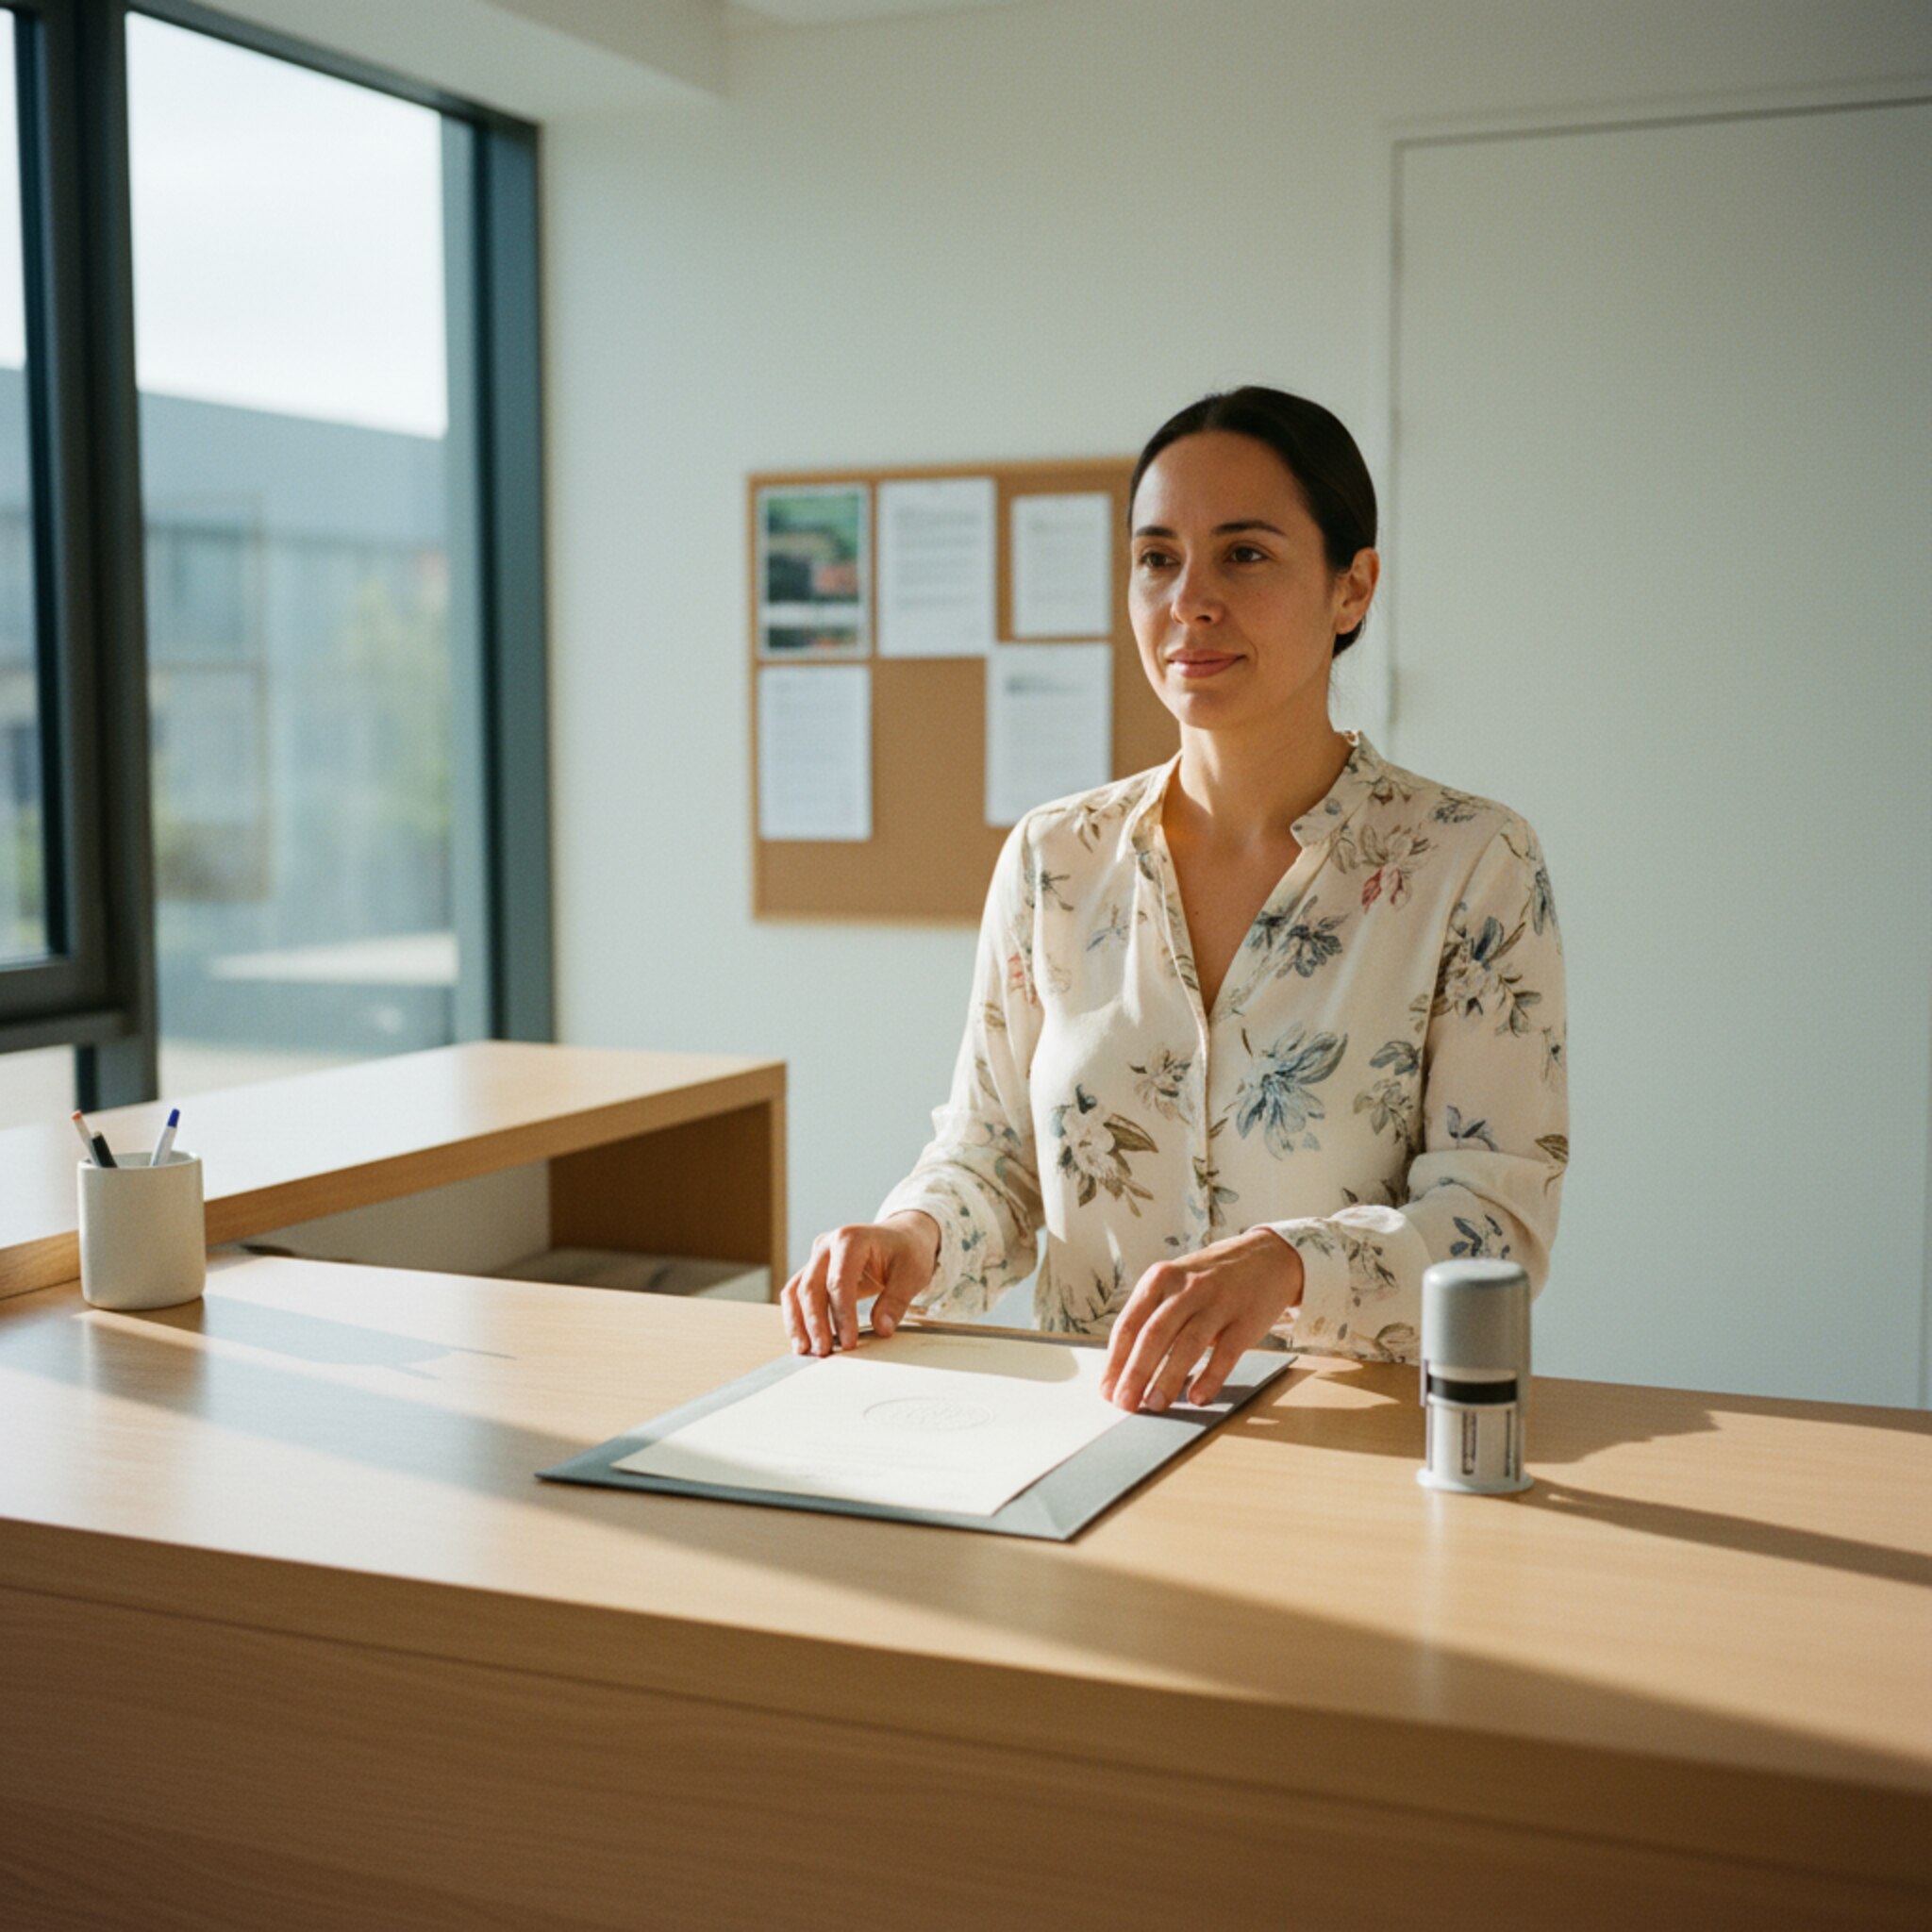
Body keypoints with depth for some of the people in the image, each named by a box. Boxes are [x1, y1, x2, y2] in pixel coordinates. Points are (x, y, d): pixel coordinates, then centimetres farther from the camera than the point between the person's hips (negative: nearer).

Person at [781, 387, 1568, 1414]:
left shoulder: (1471, 864, -1)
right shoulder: (1052, 860, 8)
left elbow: (1499, 1219, -8)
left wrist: (1286, 1262, -26)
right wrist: (914, 1235, -9)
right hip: (1082, 1428, 2)